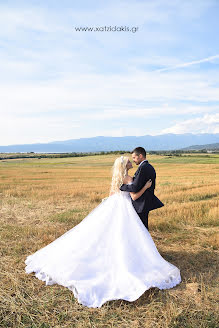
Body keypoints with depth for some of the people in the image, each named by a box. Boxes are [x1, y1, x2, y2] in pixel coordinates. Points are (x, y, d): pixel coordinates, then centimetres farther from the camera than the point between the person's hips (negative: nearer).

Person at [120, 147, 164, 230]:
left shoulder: (143, 168, -19)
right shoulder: (150, 167, 11)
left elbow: (135, 188, -25)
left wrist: (121, 186, -13)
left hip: (141, 204, -10)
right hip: (147, 202, 10)